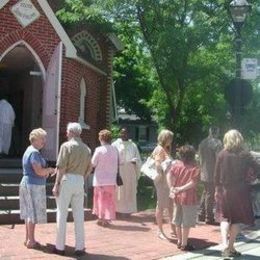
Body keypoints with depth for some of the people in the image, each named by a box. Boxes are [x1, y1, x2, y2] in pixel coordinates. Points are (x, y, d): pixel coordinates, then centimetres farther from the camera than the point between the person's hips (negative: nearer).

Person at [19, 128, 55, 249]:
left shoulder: (29, 150, 15)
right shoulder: (34, 152, -17)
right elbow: (39, 171, -24)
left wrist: (45, 171, 12)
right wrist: (49, 170, -7)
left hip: (28, 183, 10)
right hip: (34, 185, -10)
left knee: (29, 213, 14)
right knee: (33, 213, -3)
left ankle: (27, 238, 20)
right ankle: (31, 241, 2)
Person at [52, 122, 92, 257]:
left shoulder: (66, 145, -7)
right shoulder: (87, 148, 9)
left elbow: (61, 167, -12)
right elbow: (88, 169, 11)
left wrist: (56, 184, -10)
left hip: (67, 179, -4)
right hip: (80, 182, 4)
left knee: (62, 214, 4)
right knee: (79, 215, 8)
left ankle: (60, 247, 10)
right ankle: (80, 247, 11)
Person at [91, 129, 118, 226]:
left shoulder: (99, 150, -15)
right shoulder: (115, 149, -1)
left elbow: (93, 163, -9)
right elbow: (117, 163, 5)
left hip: (100, 179, -4)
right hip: (111, 179, 4)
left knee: (101, 198, 8)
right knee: (110, 199, 11)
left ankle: (102, 218, 11)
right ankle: (108, 219, 15)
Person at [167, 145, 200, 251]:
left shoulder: (177, 164, 0)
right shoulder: (195, 168, -12)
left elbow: (169, 175, -8)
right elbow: (193, 182, -21)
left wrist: (171, 188, -8)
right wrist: (181, 189, -16)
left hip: (177, 197, 5)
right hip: (188, 198, -5)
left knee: (178, 221, 18)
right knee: (186, 223, 5)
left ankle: (179, 241, 29)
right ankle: (184, 244, 12)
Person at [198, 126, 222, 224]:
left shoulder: (202, 142, 9)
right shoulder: (217, 143, -13)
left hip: (203, 172, 7)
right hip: (213, 173, -7)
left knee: (205, 192, 19)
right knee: (210, 194, -1)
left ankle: (201, 215, 23)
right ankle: (209, 217, 5)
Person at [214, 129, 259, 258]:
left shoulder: (221, 154, -5)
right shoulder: (245, 155, -8)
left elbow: (216, 175, -1)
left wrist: (217, 189, 9)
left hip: (225, 190, 2)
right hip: (240, 190, -1)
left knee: (225, 218, 14)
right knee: (237, 219, 11)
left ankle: (225, 245, -5)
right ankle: (230, 247, 13)